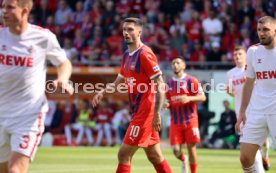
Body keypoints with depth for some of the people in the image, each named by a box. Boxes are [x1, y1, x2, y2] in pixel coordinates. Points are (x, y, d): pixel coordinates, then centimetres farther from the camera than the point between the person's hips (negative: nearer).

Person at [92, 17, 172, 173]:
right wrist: (103, 92, 8)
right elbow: (120, 80, 25)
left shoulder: (145, 54, -14)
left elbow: (160, 85, -17)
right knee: (155, 157, 13)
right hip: (138, 111, 9)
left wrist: (156, 113, -22)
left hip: (145, 112, -9)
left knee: (124, 154, -7)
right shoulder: (127, 55, 12)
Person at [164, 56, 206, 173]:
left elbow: (202, 97, -5)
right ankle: (183, 160, 30)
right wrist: (167, 105, -3)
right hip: (175, 122, 3)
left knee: (191, 148, -2)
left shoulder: (191, 80, -3)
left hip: (190, 120, -3)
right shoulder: (169, 83, 11)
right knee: (176, 150, -4)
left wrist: (189, 98, -22)